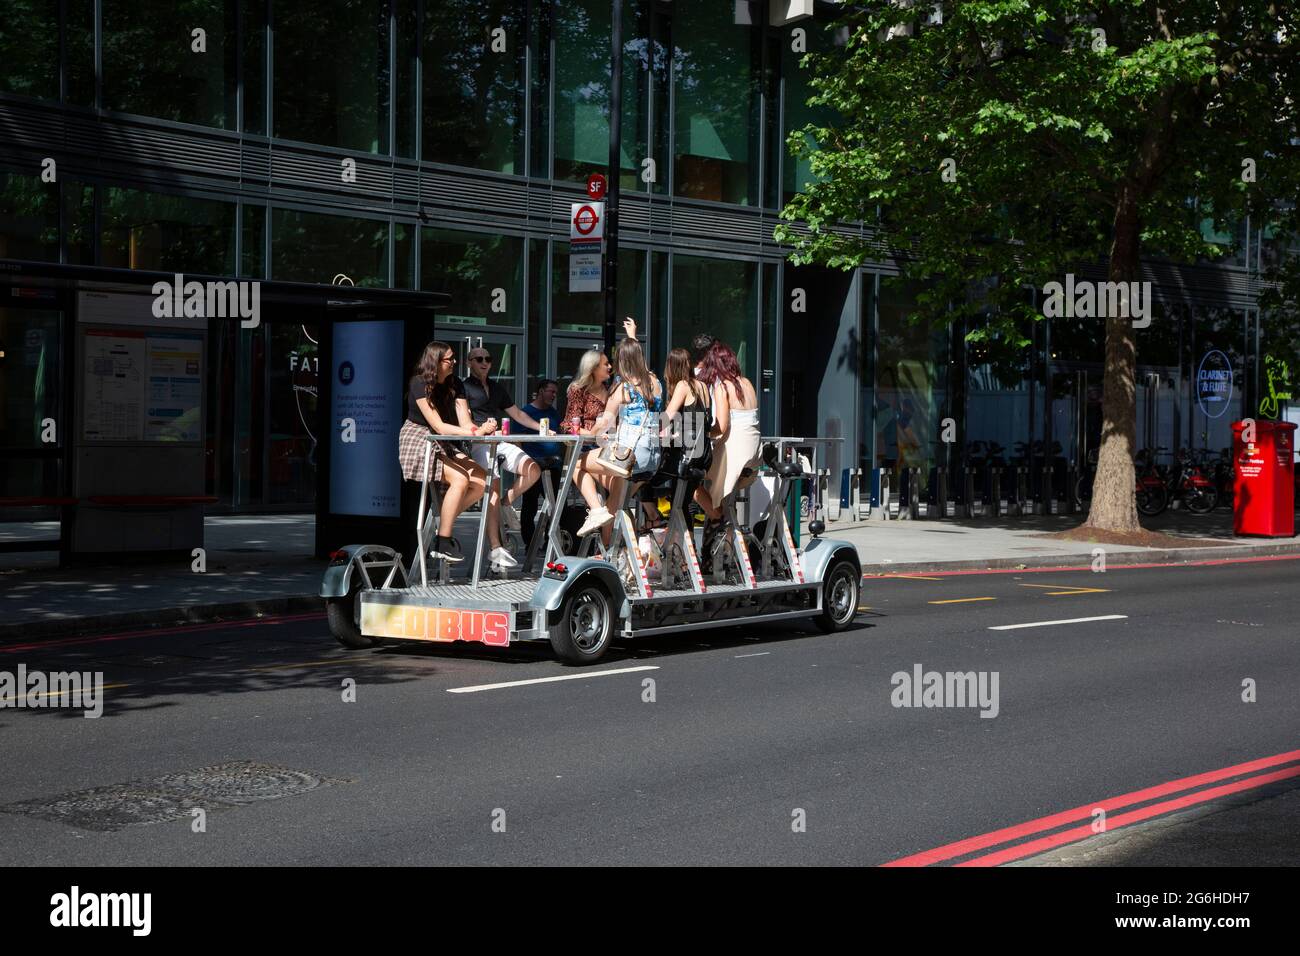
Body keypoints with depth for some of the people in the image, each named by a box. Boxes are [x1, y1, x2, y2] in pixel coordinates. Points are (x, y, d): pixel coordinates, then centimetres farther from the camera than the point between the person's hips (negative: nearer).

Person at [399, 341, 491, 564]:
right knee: (460, 478, -27)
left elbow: (465, 422, -4)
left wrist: (480, 430, -29)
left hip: (444, 446, 7)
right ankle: (442, 543, -23)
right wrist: (476, 432, -33)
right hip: (418, 443, -7)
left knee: (482, 481, -12)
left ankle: (443, 519, 2)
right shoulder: (419, 384, -15)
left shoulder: (455, 385, 5)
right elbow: (438, 426, -23)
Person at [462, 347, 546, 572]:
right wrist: (482, 428, -27)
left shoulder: (496, 388, 25)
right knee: (493, 489, -21)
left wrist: (542, 427, 15)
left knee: (533, 470, -16)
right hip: (477, 444, -6)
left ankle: (506, 503, 7)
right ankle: (495, 549, -24)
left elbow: (517, 414, 27)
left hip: (500, 441, 6)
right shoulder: (464, 388, 5)